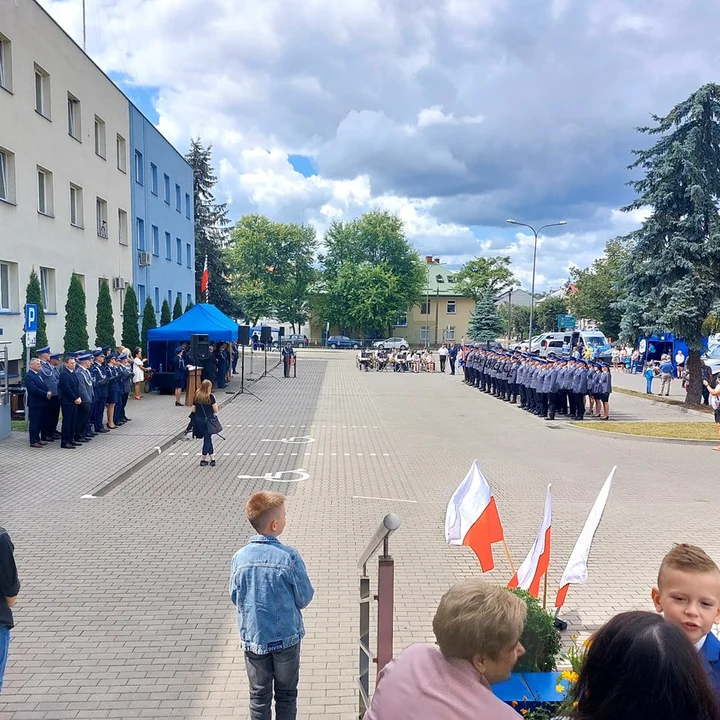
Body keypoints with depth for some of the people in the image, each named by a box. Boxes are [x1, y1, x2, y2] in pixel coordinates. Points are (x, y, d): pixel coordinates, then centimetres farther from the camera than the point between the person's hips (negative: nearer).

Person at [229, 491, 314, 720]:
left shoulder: (240, 557, -11)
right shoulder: (289, 556, -20)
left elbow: (236, 598, 1)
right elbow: (304, 598, -10)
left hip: (253, 637, 2)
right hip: (286, 636, -2)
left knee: (259, 695, 18)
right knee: (286, 694, 17)